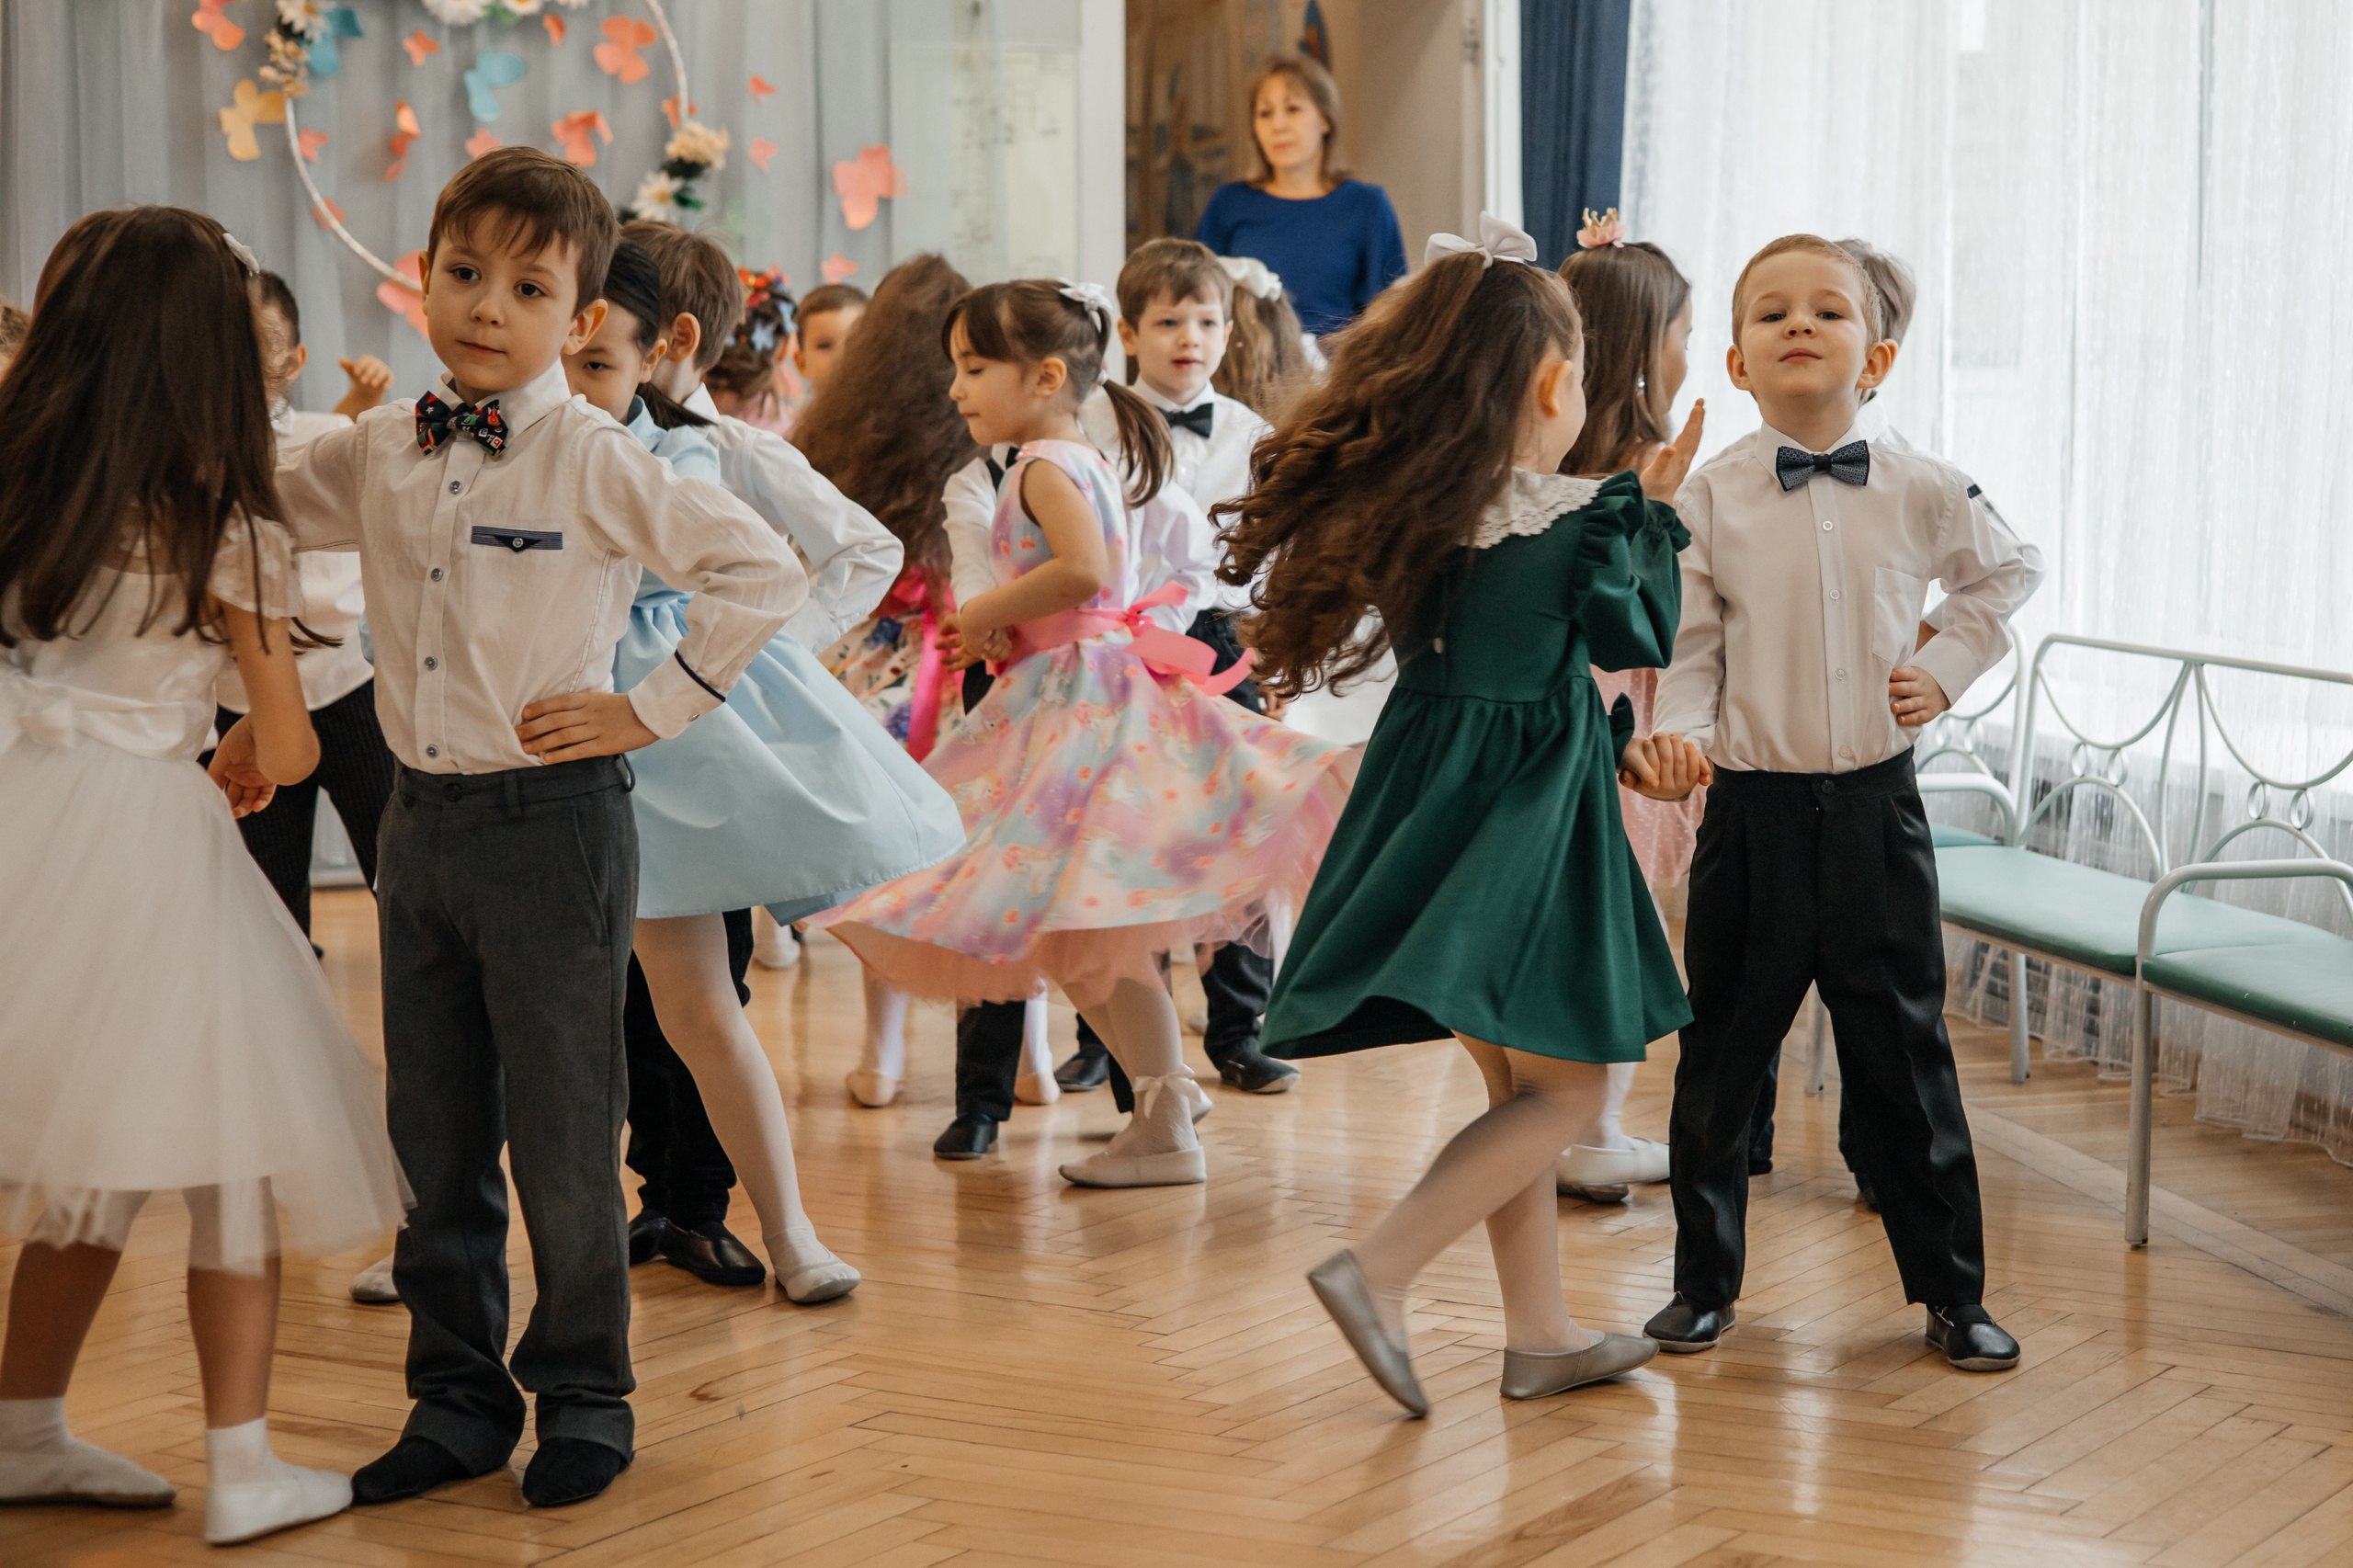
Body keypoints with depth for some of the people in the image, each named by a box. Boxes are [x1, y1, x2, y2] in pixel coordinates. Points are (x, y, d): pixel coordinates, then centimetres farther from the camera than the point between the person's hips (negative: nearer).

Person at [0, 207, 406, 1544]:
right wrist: (243, 765, 21)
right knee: (238, 1145, 7)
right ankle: (241, 1468, 9)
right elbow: (287, 750, 0)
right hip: (146, 825, -5)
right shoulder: (230, 534, -7)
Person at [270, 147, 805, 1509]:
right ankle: (458, 1400, 26)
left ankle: (585, 1401, 20)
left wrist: (652, 708, -10)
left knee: (562, 1139, 3)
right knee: (436, 1139, 13)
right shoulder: (380, 452, 6)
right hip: (421, 821, 5)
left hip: (552, 821, -5)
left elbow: (767, 574, -11)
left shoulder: (596, 463, -10)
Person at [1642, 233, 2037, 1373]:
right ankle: (1705, 1280, 22)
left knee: (1904, 1047, 6)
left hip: (1876, 803, 1)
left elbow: (2004, 574, 20)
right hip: (1753, 808, -1)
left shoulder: (1921, 495, 1)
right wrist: (1678, 741, -21)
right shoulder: (1707, 499, -4)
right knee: (1722, 1048, 7)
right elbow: (1686, 652, -4)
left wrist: (1949, 668, 8)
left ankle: (1951, 1290, 19)